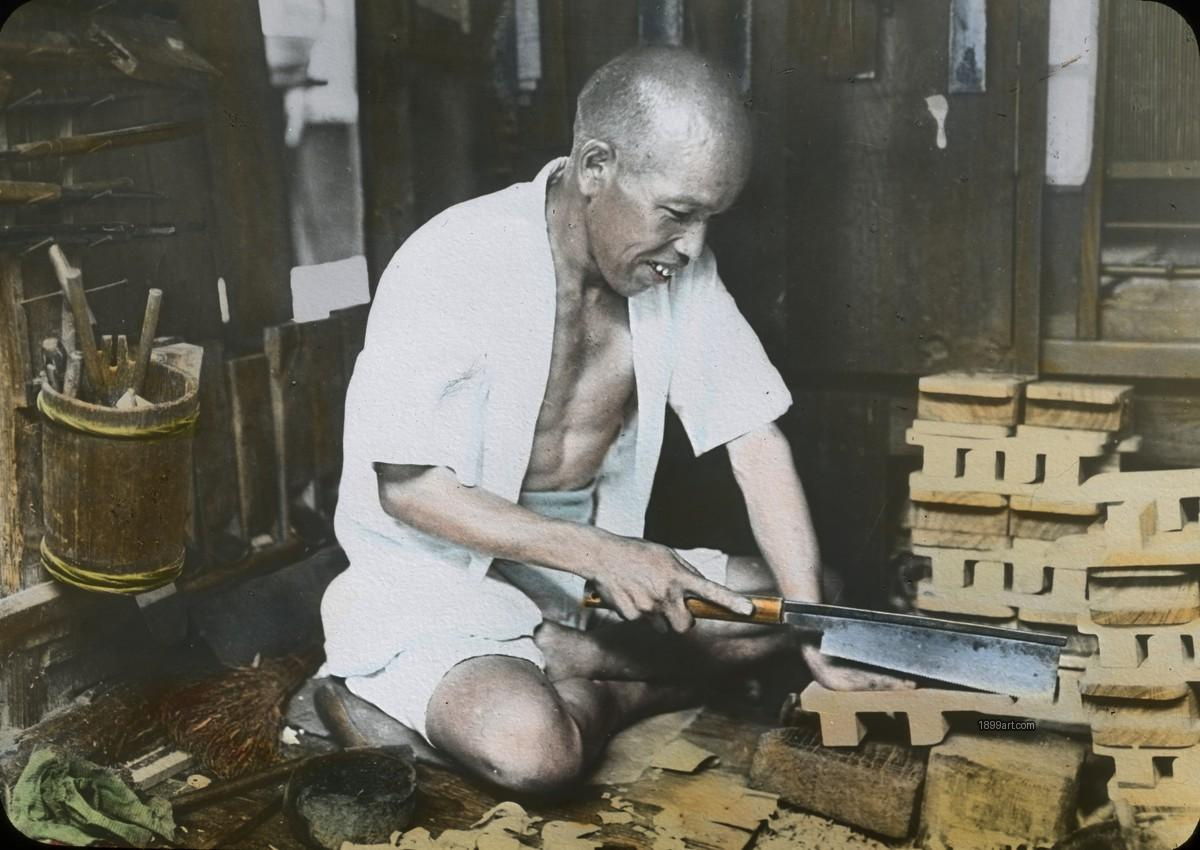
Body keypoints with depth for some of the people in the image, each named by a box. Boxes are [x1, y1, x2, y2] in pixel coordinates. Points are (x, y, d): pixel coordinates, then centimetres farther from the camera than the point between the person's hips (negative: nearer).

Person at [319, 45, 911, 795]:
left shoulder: (678, 269, -5)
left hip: (585, 568, 7)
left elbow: (755, 437, -5)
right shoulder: (455, 265, -23)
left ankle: (543, 657, -4)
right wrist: (598, 554, -27)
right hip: (434, 582, -7)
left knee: (779, 601, 0)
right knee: (534, 744, -34)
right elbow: (407, 488, -21)